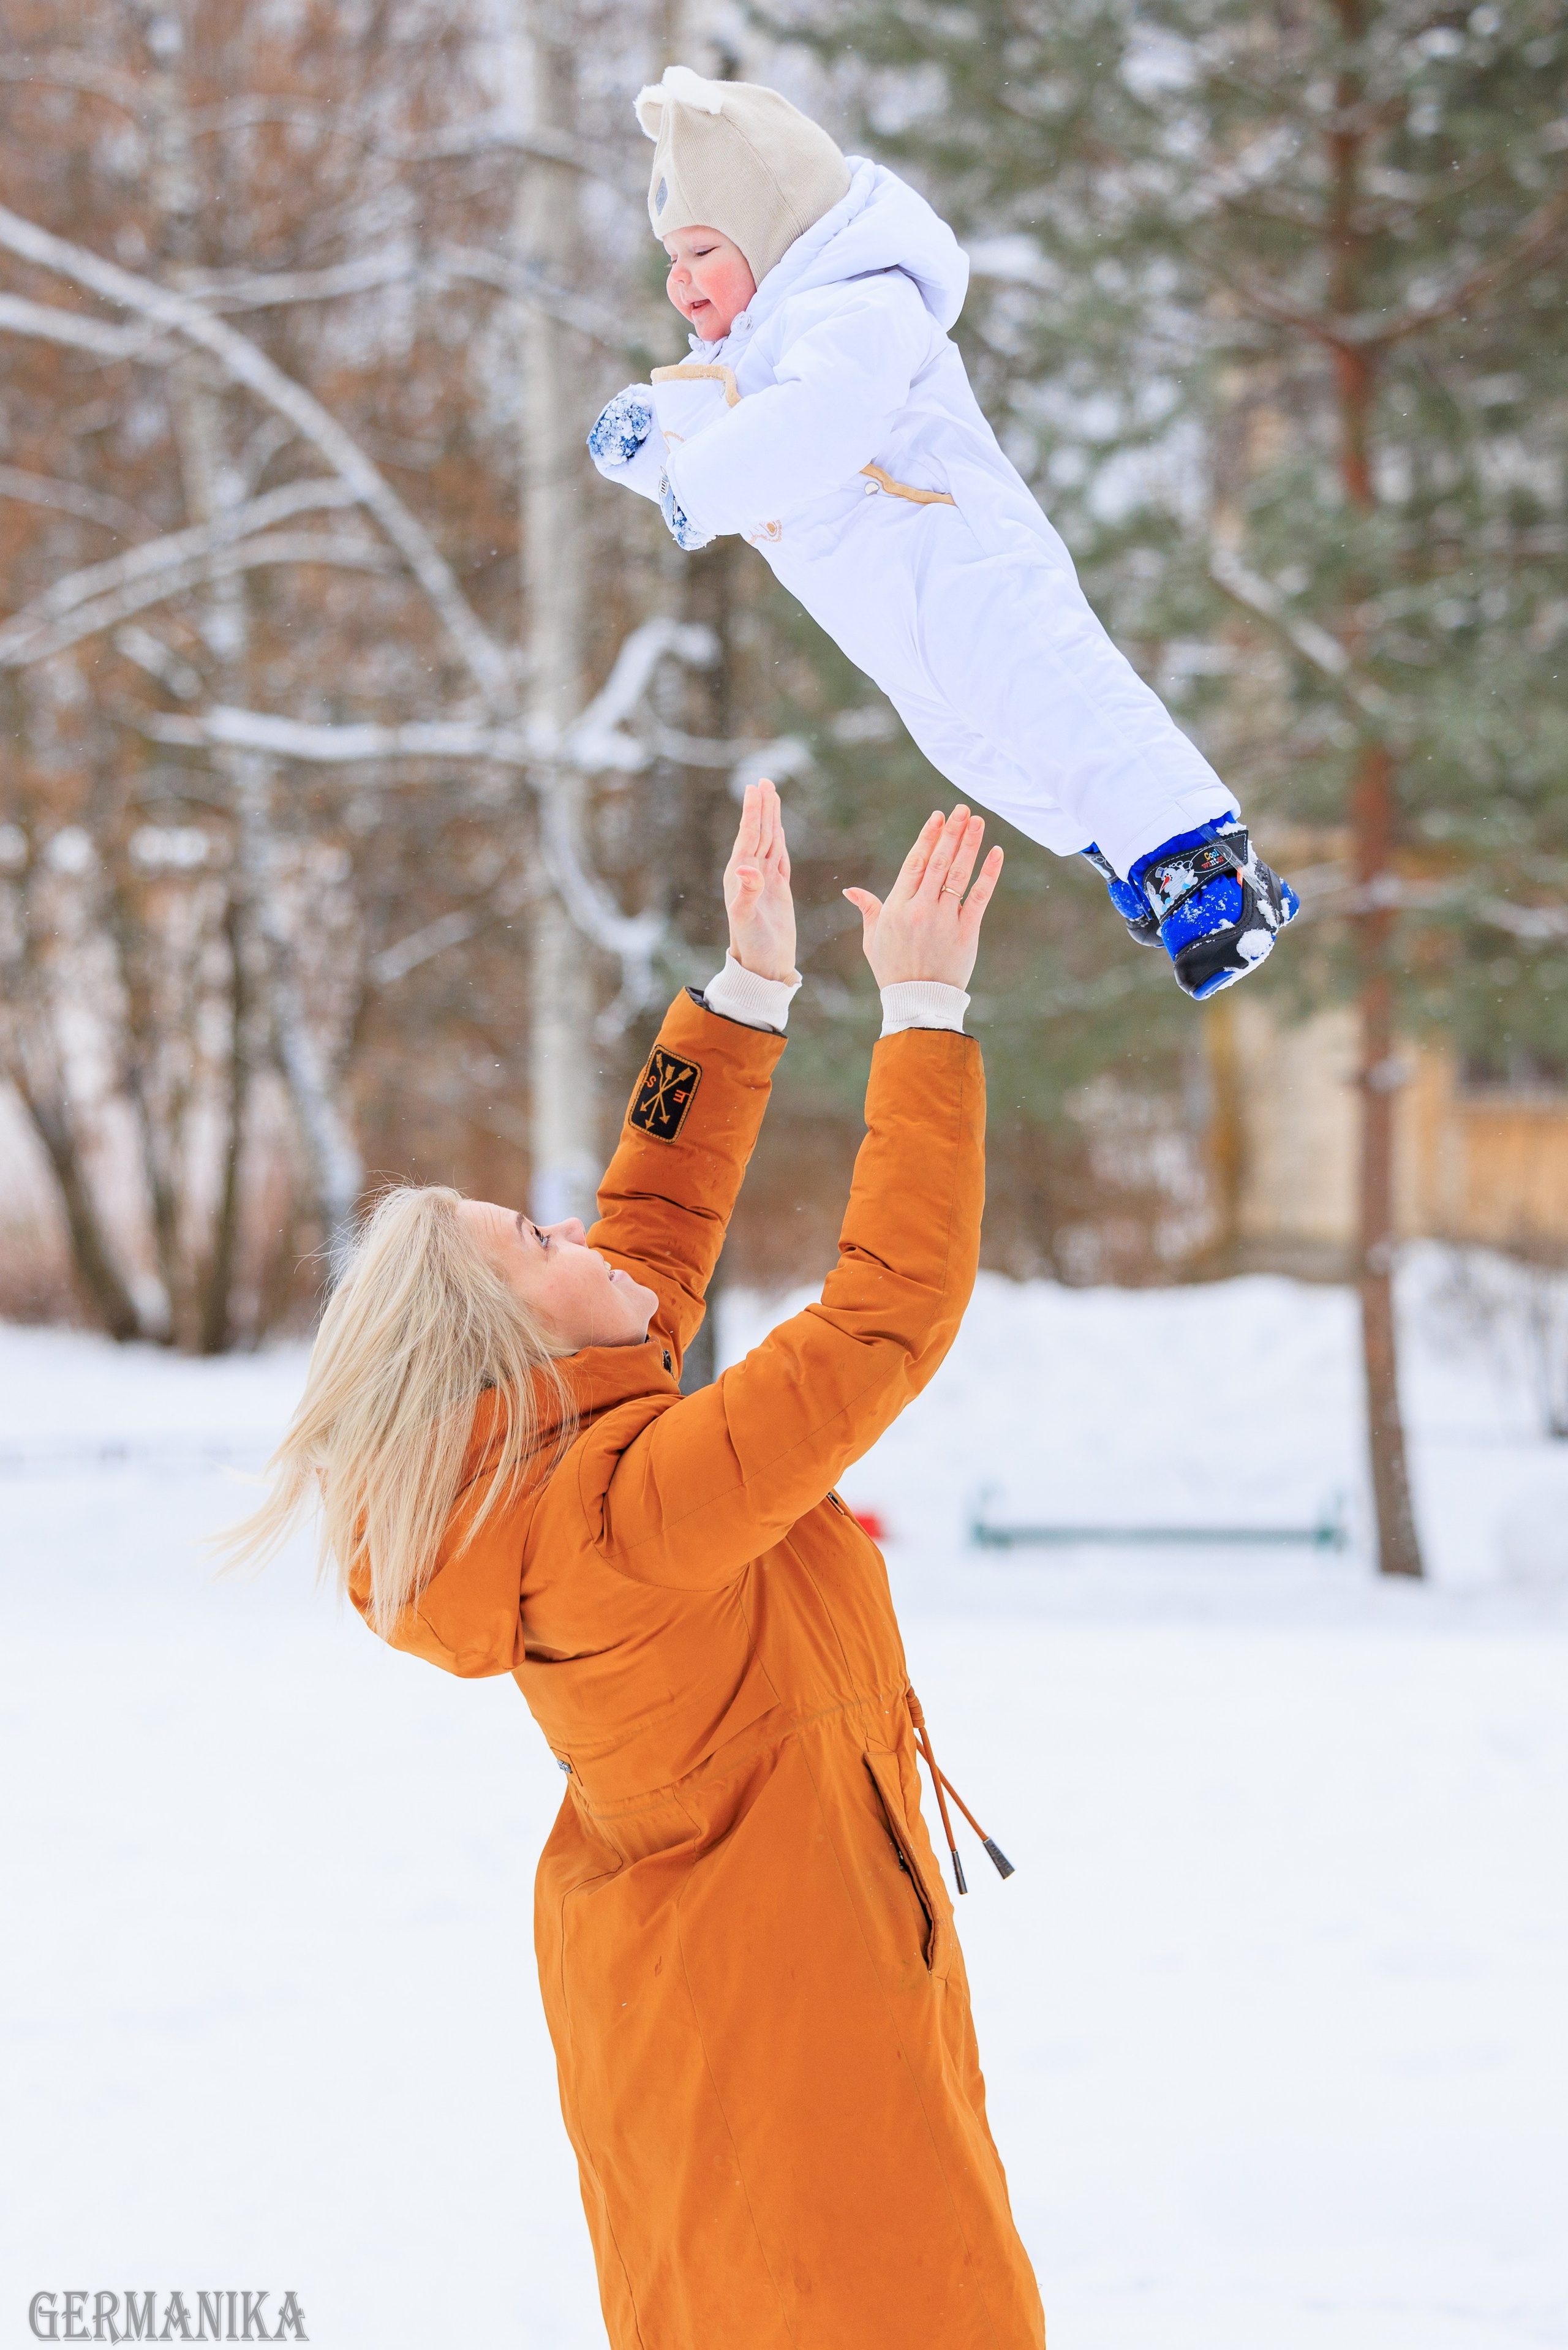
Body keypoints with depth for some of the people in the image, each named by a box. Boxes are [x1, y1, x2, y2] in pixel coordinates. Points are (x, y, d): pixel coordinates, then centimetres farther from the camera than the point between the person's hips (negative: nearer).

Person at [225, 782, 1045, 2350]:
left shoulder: (521, 1481, -4)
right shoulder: (633, 1510, -30)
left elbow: (655, 1229, 8)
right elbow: (893, 1301, -31)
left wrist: (749, 988, 7)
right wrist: (924, 1010, -26)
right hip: (788, 2031, -9)